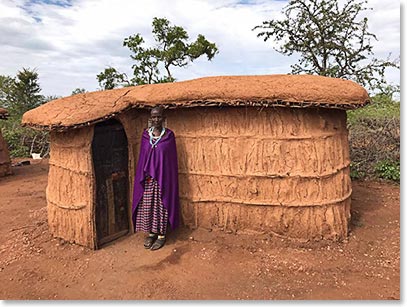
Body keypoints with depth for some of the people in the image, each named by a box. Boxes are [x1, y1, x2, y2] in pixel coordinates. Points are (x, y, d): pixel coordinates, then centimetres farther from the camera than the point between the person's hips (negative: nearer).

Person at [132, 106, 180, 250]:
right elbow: (142, 157, 7)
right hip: (147, 178, 3)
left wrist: (169, 178, -5)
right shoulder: (146, 134, 3)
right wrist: (143, 176, 3)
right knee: (147, 205, 11)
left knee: (161, 205, 6)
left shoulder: (169, 135, -6)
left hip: (163, 177, -3)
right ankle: (151, 233, 29)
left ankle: (161, 235, 22)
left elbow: (172, 159, -3)